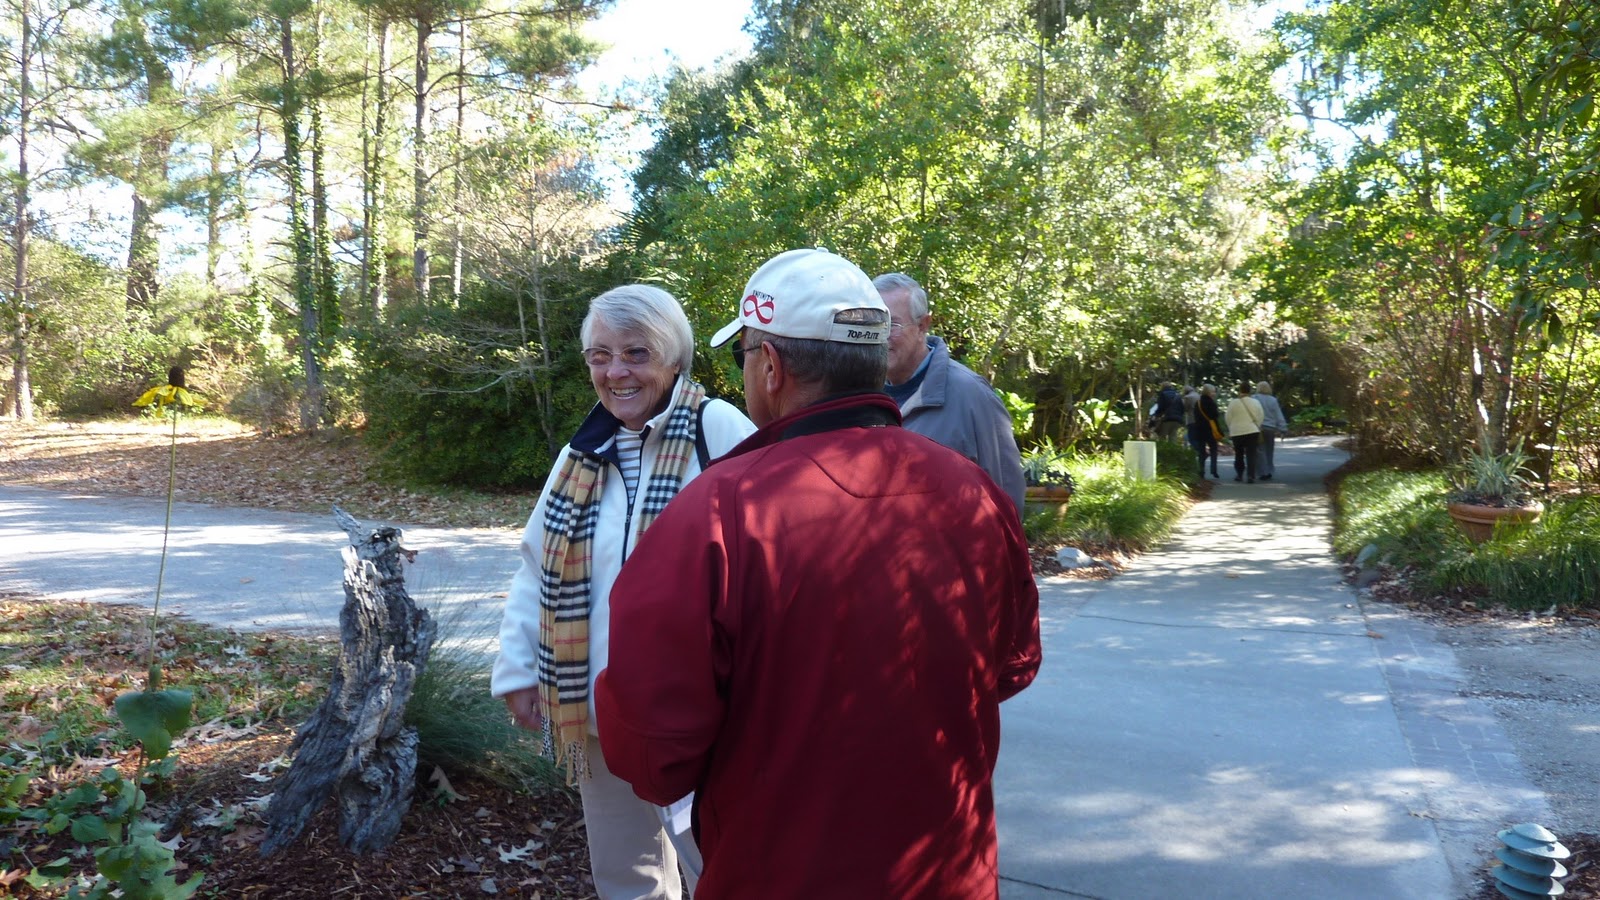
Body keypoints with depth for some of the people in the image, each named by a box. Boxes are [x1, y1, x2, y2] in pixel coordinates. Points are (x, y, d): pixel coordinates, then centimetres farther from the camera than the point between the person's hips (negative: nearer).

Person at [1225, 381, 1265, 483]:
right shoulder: (1256, 402, -2)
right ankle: (1251, 476, -9)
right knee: (1251, 455, 0)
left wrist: (1230, 430, 12)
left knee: (1239, 454, 16)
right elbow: (1260, 418, 1)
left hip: (1237, 432, 0)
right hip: (1252, 431, 0)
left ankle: (1239, 474, 21)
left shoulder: (1233, 402, -7)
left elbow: (1228, 418, -2)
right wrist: (1257, 429, 16)